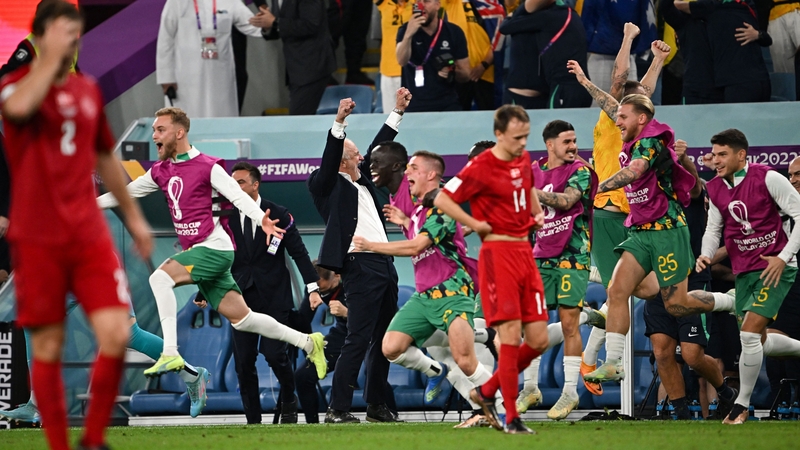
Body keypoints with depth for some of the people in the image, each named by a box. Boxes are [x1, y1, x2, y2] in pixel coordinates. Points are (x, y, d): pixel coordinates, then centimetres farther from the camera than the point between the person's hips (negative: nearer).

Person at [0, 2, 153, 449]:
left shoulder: (88, 90, 13)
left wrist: (134, 215, 26)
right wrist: (52, 59, -21)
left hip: (90, 234, 4)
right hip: (38, 239, -4)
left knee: (116, 334, -9)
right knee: (48, 346, -1)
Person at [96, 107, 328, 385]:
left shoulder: (208, 168, -10)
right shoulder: (161, 172, 13)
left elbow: (239, 196, -18)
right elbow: (126, 192, 22)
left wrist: (262, 220, -35)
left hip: (214, 248, -8)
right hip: (196, 252, 8)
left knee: (160, 277, -25)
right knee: (241, 318, 6)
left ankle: (170, 353, -28)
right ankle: (308, 343, 18)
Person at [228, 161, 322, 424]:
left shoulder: (278, 215, -1)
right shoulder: (227, 219, 5)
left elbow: (298, 252, -2)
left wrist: (312, 287, -10)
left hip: (273, 297, -3)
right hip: (241, 298, 3)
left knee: (274, 354, -12)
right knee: (244, 361, -1)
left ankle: (288, 404, 14)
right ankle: (253, 420, 7)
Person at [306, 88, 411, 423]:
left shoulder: (362, 178, 19)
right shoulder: (329, 186, -3)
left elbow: (378, 148, 27)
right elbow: (328, 159, -20)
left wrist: (398, 111, 25)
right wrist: (339, 122, -32)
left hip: (383, 263, 9)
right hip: (360, 266, -9)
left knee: (385, 339, 12)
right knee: (358, 339, -12)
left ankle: (377, 404, 19)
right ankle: (338, 408, -11)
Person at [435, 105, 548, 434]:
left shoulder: (524, 160, 12)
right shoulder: (481, 168, -11)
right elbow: (442, 200, -12)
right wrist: (475, 224, -13)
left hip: (525, 252, 8)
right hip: (498, 254, -8)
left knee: (539, 339, 3)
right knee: (511, 336, -12)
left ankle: (487, 392, 20)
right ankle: (511, 418, -6)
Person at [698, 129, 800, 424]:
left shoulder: (767, 179, -14)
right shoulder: (715, 189, 5)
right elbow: (714, 228, 16)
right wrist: (706, 255, -5)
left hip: (775, 267, -7)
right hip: (744, 271, 7)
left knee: (750, 334, -16)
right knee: (758, 342, 11)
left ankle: (742, 405, -2)